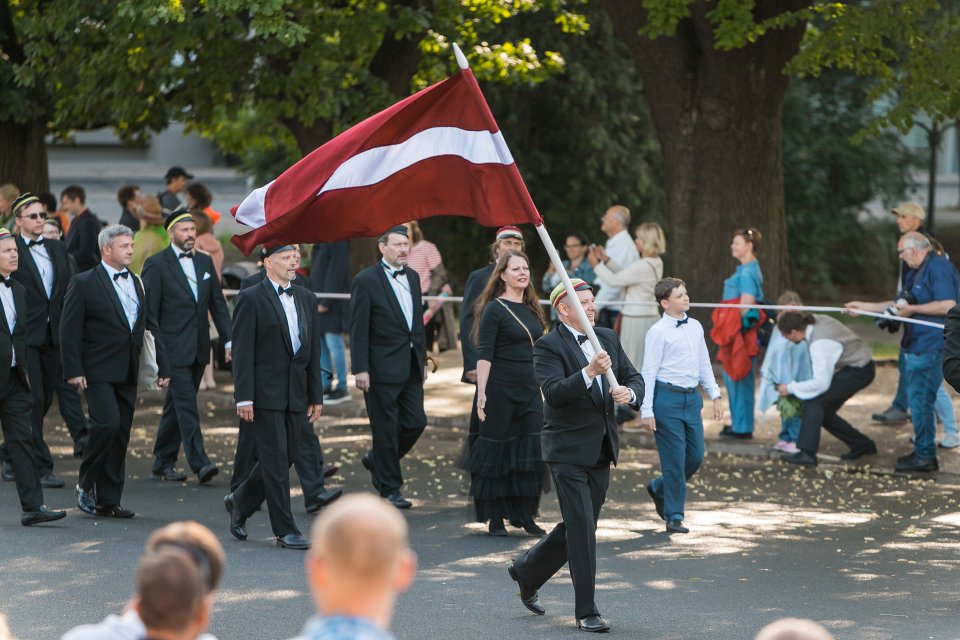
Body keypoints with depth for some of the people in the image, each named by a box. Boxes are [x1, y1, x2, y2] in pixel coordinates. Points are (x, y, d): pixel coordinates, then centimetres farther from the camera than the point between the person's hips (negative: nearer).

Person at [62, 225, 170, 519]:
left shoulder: (137, 283, 14)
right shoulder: (84, 283, -5)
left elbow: (151, 326, 15)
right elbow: (69, 329, -7)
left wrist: (162, 365, 8)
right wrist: (73, 370, -14)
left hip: (128, 373, 6)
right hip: (98, 371, -6)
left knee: (120, 436, 5)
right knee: (107, 423, -19)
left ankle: (108, 501, 10)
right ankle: (86, 484, 0)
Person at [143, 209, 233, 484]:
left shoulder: (205, 262, 13)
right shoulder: (156, 264, -5)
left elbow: (218, 304, 14)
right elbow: (149, 310, -7)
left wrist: (229, 339, 4)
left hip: (198, 348, 6)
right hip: (173, 348, -6)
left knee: (176, 405, 12)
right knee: (186, 405, -12)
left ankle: (163, 462, 20)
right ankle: (199, 463, -17)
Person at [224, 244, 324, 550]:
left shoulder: (306, 298, 14)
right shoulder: (251, 299, -5)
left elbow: (313, 350, 16)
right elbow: (242, 352, -9)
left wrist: (316, 396, 12)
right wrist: (243, 398, -15)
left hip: (296, 395, 6)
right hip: (265, 394, -6)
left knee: (285, 458, 10)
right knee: (276, 461, -6)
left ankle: (240, 502, 31)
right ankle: (285, 530, -2)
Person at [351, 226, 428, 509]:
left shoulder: (412, 277, 12)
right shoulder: (366, 280, -9)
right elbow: (358, 329, -11)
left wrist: (422, 360, 16)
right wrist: (360, 369, -15)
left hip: (411, 366, 7)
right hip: (382, 367, -7)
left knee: (415, 422, 5)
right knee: (386, 429, 0)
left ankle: (376, 460, 29)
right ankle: (389, 488, 9)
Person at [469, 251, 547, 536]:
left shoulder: (531, 309, 13)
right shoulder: (495, 309, -7)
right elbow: (484, 354, -12)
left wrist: (544, 388, 18)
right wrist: (481, 393, -19)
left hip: (530, 391, 6)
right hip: (501, 390, -6)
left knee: (534, 451, -3)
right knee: (496, 452, 1)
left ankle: (523, 514, 7)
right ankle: (496, 518, 9)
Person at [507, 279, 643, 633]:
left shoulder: (608, 338, 11)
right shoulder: (549, 346, -11)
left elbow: (634, 378, 10)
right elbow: (554, 393, -23)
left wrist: (630, 393, -12)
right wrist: (589, 372, -35)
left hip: (601, 450, 7)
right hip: (568, 450, -7)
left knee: (580, 527, 14)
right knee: (581, 529, -8)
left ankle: (527, 570, 36)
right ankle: (586, 611, -1)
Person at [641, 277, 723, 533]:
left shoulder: (695, 327, 10)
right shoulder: (658, 332, -9)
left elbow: (704, 364, 18)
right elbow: (649, 372, -10)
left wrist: (715, 395, 15)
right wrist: (646, 411, -12)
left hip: (691, 397, 7)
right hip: (667, 397, -7)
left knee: (695, 457, 9)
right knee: (675, 460, -3)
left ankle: (659, 489, 32)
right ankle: (674, 517, 8)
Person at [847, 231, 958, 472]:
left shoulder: (938, 268, -14)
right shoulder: (915, 271, 18)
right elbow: (901, 304, 29)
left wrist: (912, 309, -17)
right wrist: (865, 307, 27)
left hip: (930, 346, -10)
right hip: (916, 344, 10)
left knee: (920, 399, -7)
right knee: (918, 399, 13)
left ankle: (925, 456, -2)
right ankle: (923, 451, 20)